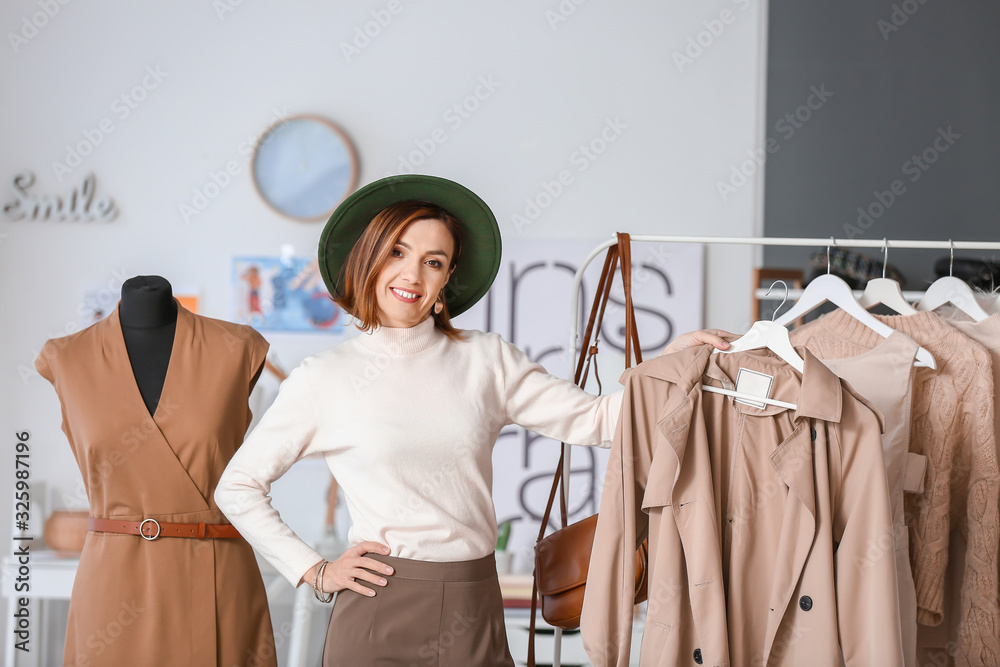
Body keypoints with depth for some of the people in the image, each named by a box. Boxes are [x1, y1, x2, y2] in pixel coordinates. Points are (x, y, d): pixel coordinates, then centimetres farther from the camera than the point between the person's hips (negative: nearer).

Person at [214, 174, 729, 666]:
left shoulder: (486, 360, 7)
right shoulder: (323, 378, 1)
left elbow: (593, 420, 3)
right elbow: (237, 487, 7)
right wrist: (314, 571, 2)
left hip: (474, 615, 2)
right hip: (378, 612, -2)